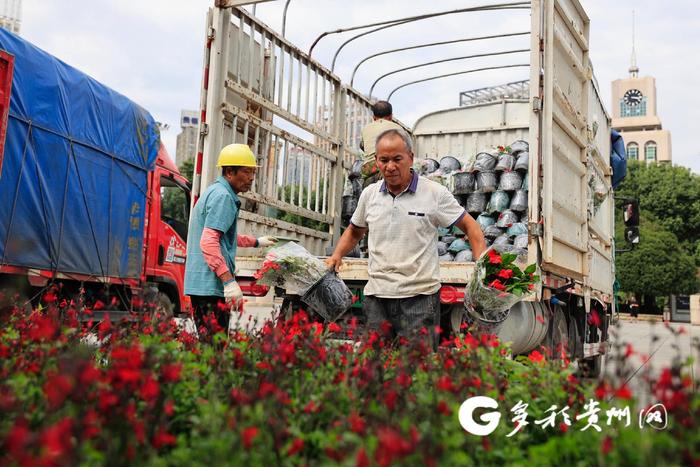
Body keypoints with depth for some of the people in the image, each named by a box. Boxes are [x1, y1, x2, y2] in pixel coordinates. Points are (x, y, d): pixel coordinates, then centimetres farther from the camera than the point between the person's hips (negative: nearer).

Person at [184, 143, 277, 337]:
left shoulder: (214, 192, 22)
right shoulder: (223, 196, -11)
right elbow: (208, 242, -22)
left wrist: (256, 242, 43)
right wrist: (229, 281, -27)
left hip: (198, 284, 10)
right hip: (211, 285, -10)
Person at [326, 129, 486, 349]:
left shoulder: (435, 193, -3)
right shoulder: (369, 194, 9)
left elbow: (469, 225, 2)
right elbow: (354, 231, 25)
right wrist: (337, 255, 8)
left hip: (419, 297, -4)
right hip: (376, 296, 4)